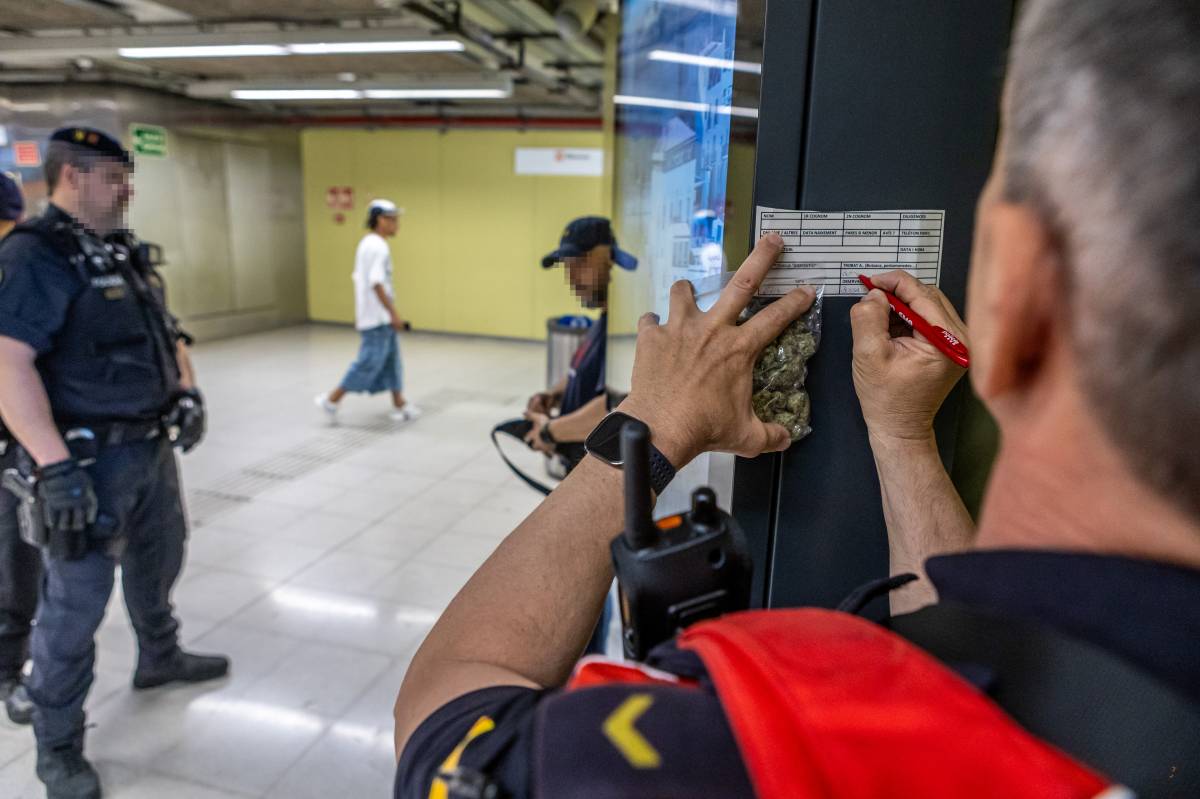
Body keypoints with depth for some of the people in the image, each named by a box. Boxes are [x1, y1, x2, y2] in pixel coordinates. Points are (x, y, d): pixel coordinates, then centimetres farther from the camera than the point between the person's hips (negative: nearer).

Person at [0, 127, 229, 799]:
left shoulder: (118, 253, 12)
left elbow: (161, 335, 22)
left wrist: (186, 393, 9)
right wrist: (55, 467, -31)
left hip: (151, 448, 9)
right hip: (89, 463, -9)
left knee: (158, 561, 25)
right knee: (76, 606, 1)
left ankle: (160, 658, 49)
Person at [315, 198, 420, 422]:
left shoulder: (367, 244, 14)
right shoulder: (377, 246, -17)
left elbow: (358, 279, 18)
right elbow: (377, 283, -24)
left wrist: (360, 312, 22)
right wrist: (393, 313, -22)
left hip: (374, 316, 11)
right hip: (378, 317, -11)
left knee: (391, 361, 12)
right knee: (370, 362, -5)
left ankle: (399, 406, 18)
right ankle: (331, 400, 4)